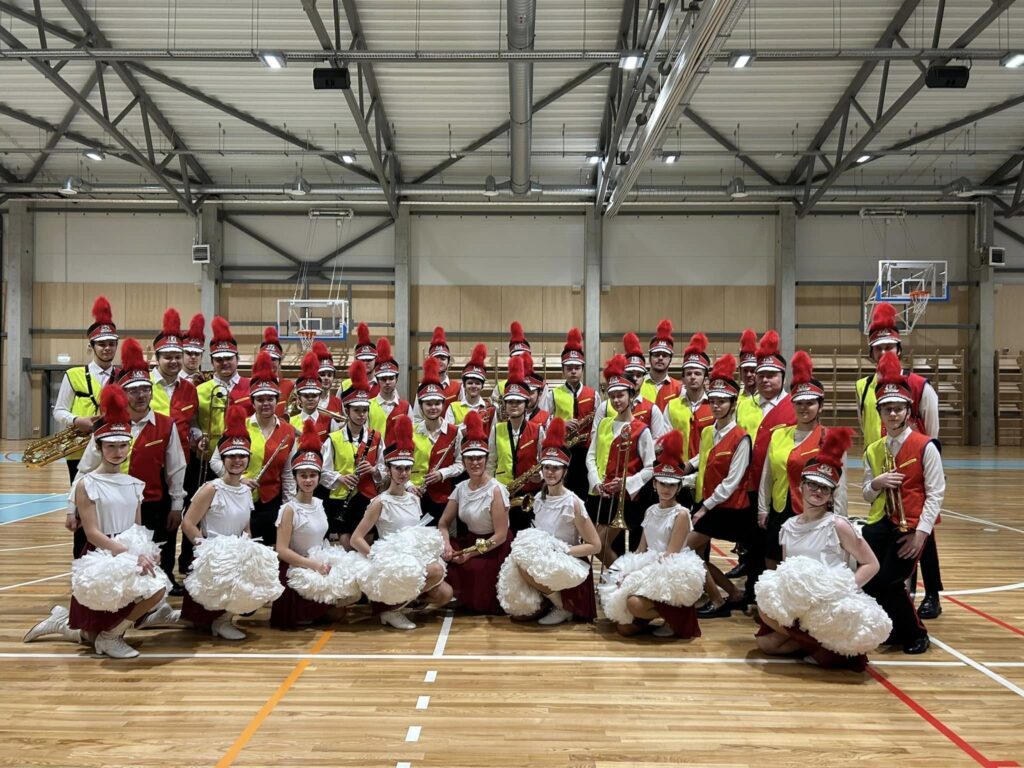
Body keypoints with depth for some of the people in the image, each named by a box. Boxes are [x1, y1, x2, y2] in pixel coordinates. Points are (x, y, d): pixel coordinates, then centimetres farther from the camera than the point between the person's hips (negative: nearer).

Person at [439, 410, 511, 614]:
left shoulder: (496, 490, -16)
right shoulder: (461, 488, 3)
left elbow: (501, 535, -17)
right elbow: (443, 524, 3)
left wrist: (470, 554, -20)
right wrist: (446, 544, -18)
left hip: (494, 549, -6)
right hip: (470, 542, 6)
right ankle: (451, 595, 5)